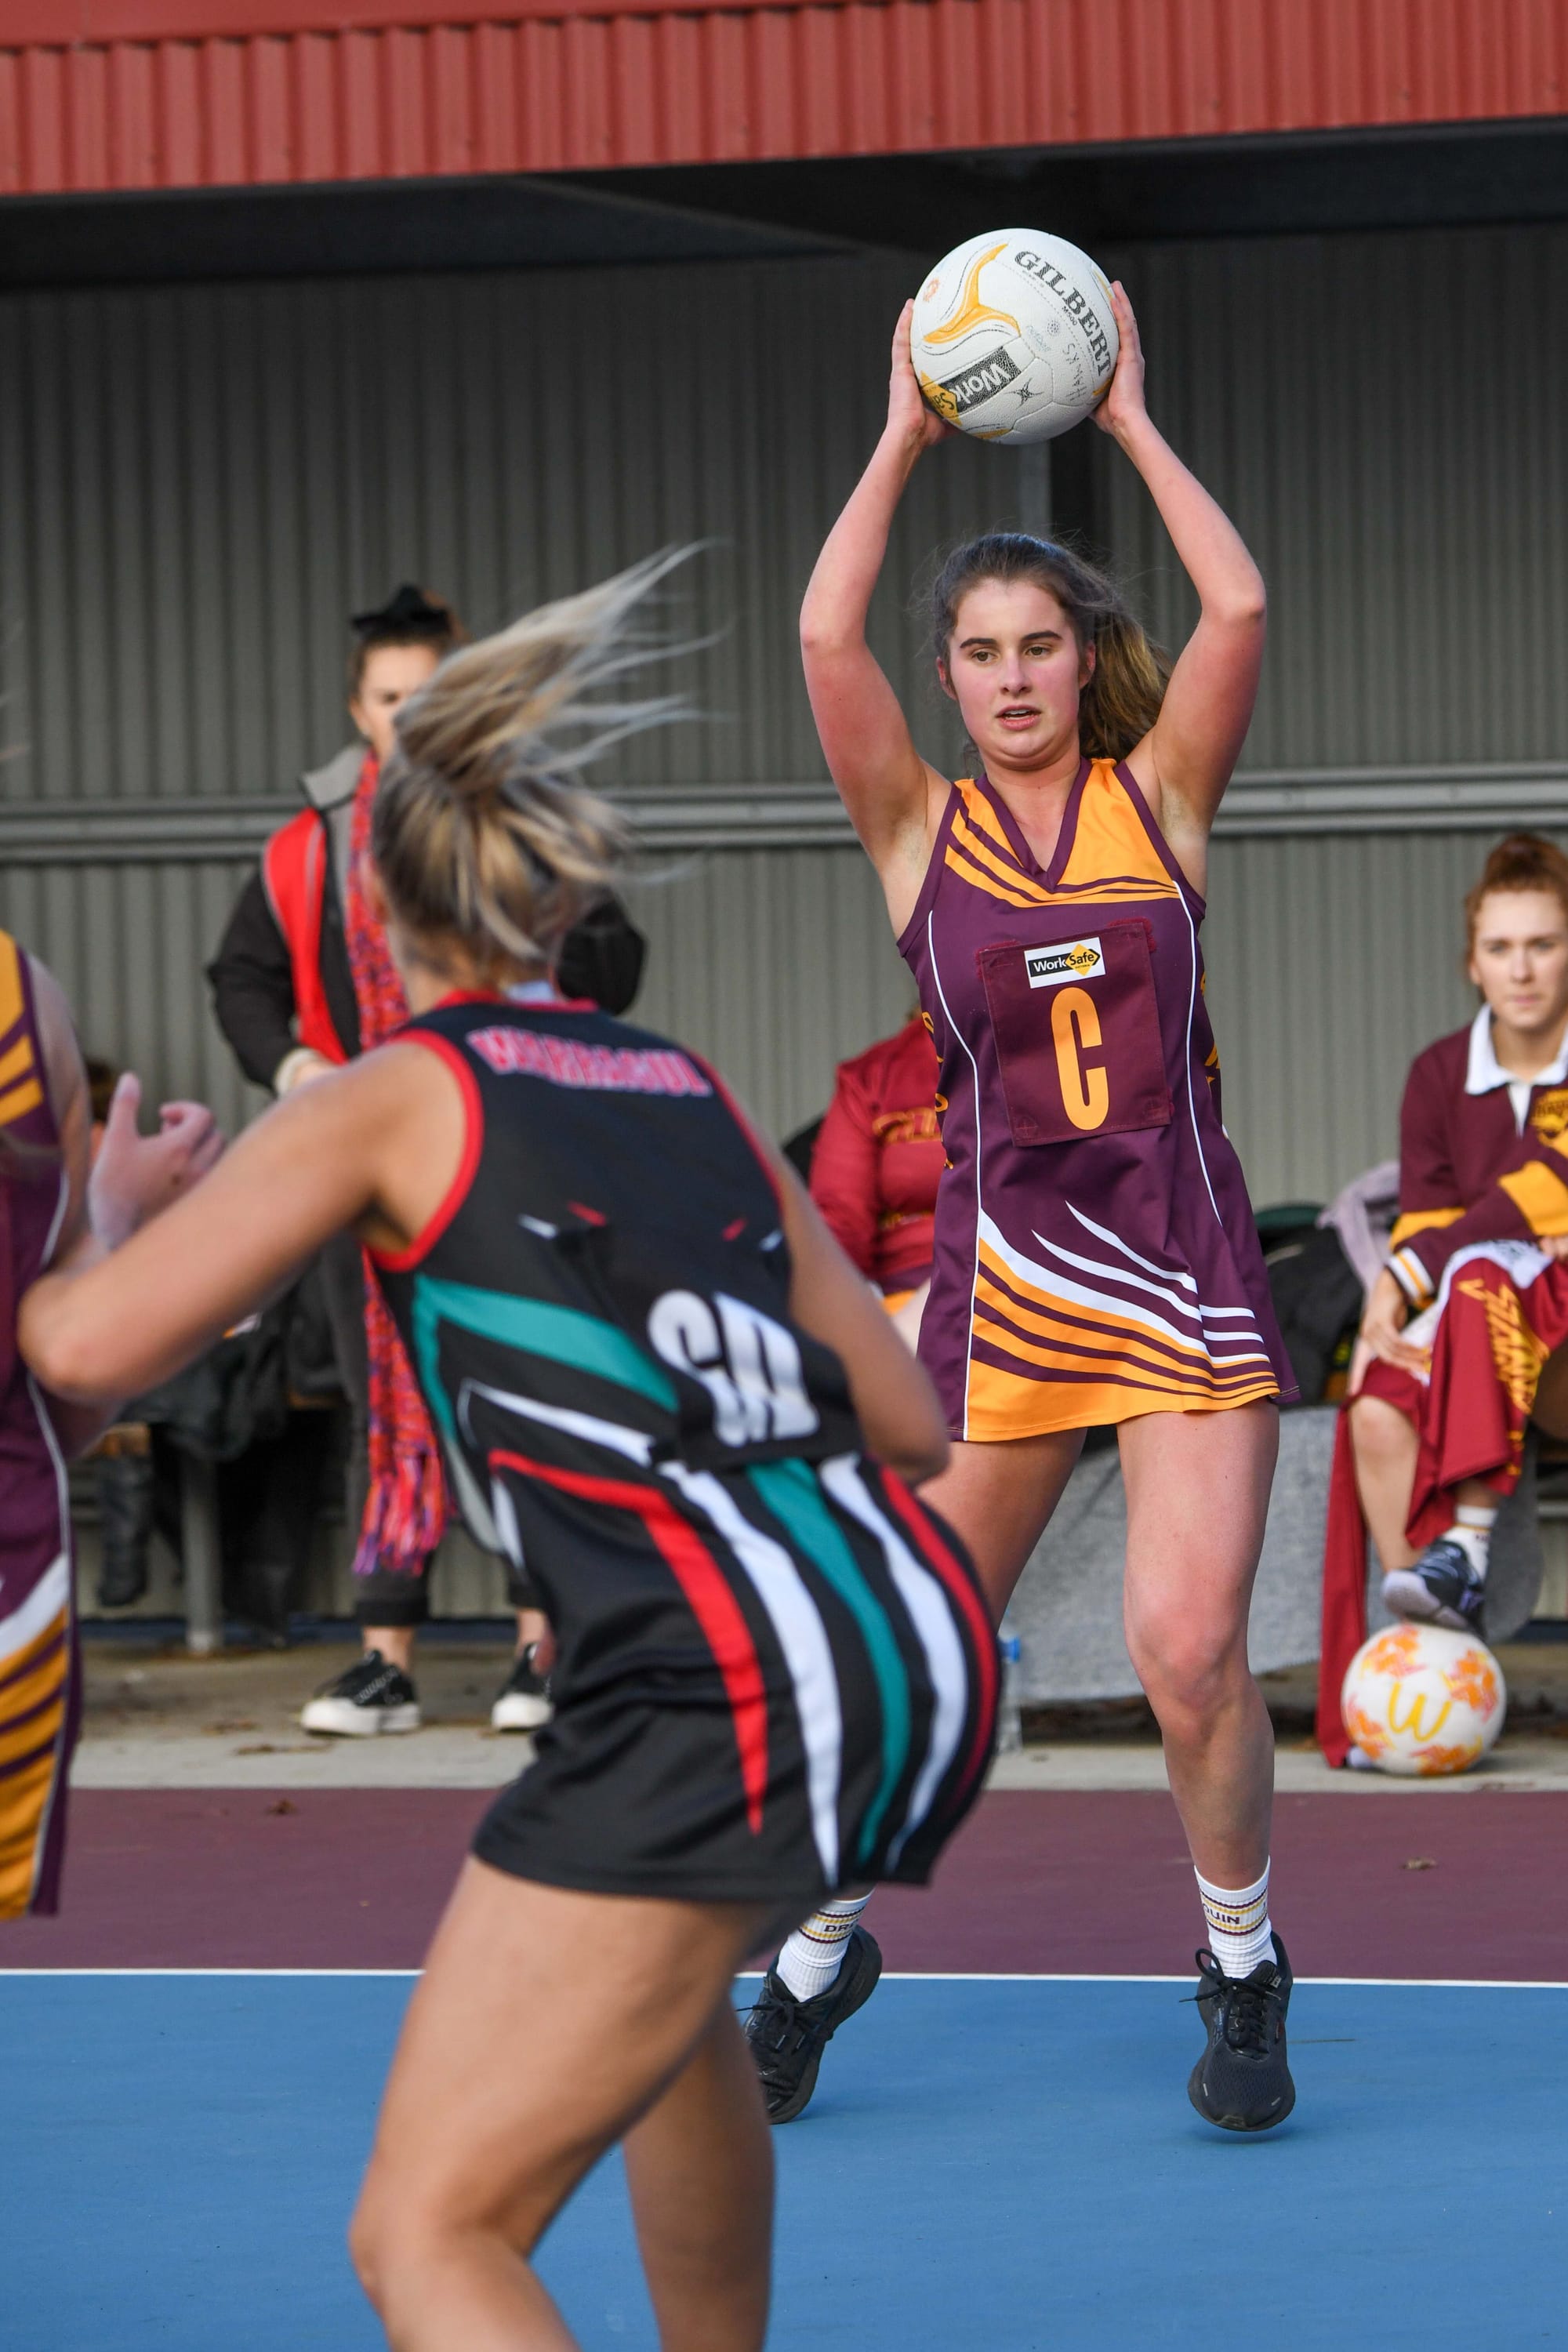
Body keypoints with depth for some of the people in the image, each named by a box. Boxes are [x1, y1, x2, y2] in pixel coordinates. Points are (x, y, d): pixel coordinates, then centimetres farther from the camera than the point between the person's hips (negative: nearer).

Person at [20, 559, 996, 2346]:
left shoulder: (391, 1100, 4)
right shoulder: (698, 1095, 20)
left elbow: (94, 1347, -4)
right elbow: (906, 1426, 22)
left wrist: (103, 1234, 18)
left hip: (717, 1699, -7)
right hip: (925, 1648, 7)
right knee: (658, 1963, 40)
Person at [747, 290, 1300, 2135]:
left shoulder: (1157, 799, 5)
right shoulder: (922, 830, 3)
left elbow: (1240, 611, -10)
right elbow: (824, 638, -11)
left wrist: (1132, 424, -4)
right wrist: (904, 438, -6)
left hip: (1186, 1280, -1)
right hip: (1002, 1280, 1)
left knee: (1189, 1645, -13)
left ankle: (1243, 1969, 8)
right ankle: (819, 1950, 27)